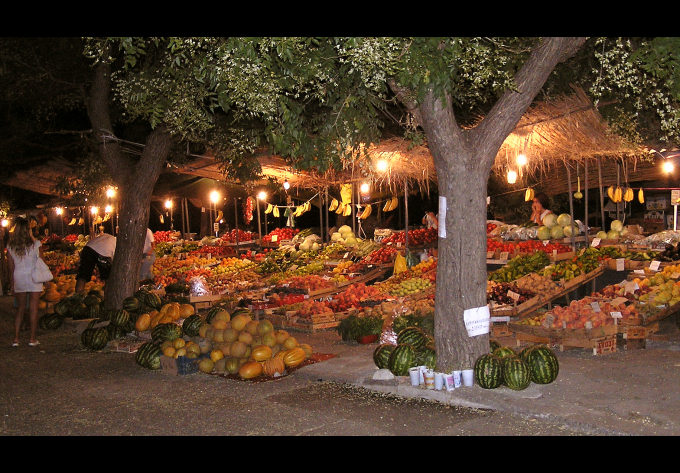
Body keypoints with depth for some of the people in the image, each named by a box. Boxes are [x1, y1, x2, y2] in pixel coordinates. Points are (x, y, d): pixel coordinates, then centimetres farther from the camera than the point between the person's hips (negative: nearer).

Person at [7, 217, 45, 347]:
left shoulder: (10, 245, 0)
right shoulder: (35, 243, -8)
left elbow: (11, 267, 5)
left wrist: (12, 282, 12)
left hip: (18, 278, 3)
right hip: (34, 277, -3)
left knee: (20, 309, 12)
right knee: (33, 308, 3)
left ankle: (16, 338, 8)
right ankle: (32, 338, 6)